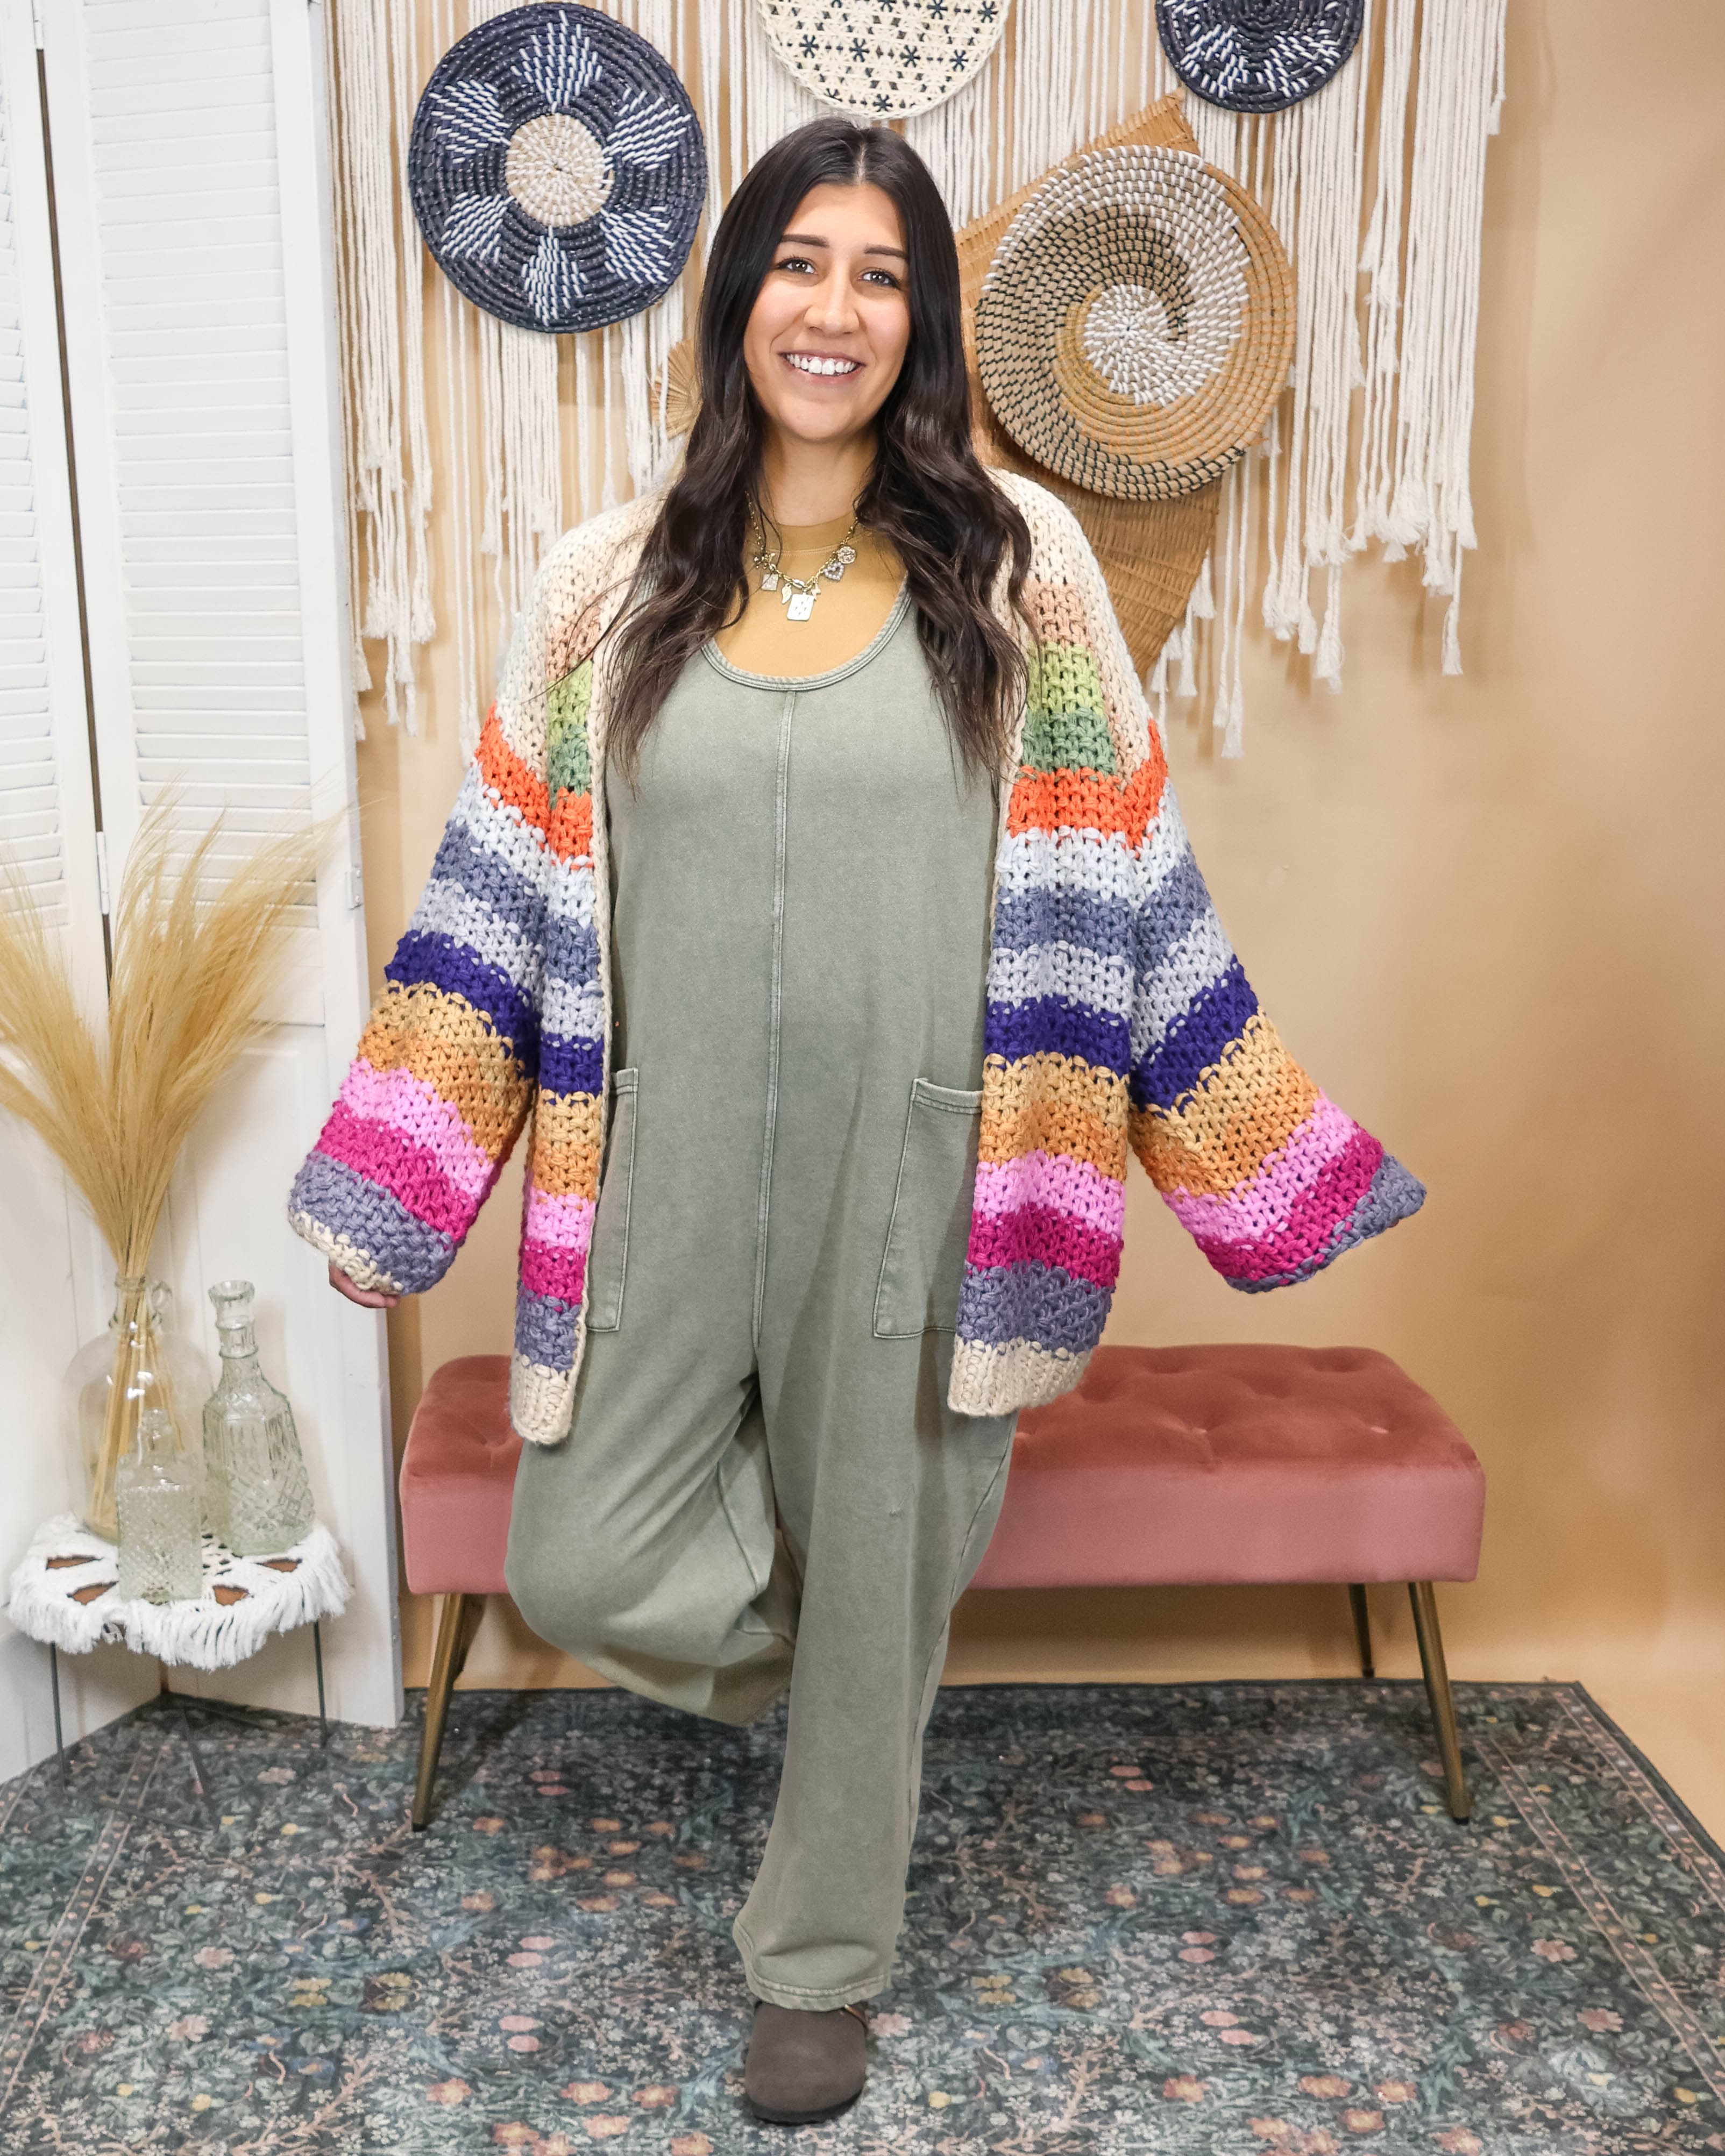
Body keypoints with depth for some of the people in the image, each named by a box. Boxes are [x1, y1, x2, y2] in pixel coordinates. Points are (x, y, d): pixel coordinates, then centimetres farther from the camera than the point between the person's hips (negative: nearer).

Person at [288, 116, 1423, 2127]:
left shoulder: (1015, 563, -2)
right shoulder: (606, 582, 2)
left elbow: (1117, 889, 2)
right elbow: (504, 902, 5)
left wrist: (1264, 1163, 3)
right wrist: (391, 1188, 4)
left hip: (909, 1171, -1)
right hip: (671, 1176, 2)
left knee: (875, 1564, 11)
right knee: (587, 1576, 2)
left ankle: (820, 1959, 38)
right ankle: (828, 1640, 37)